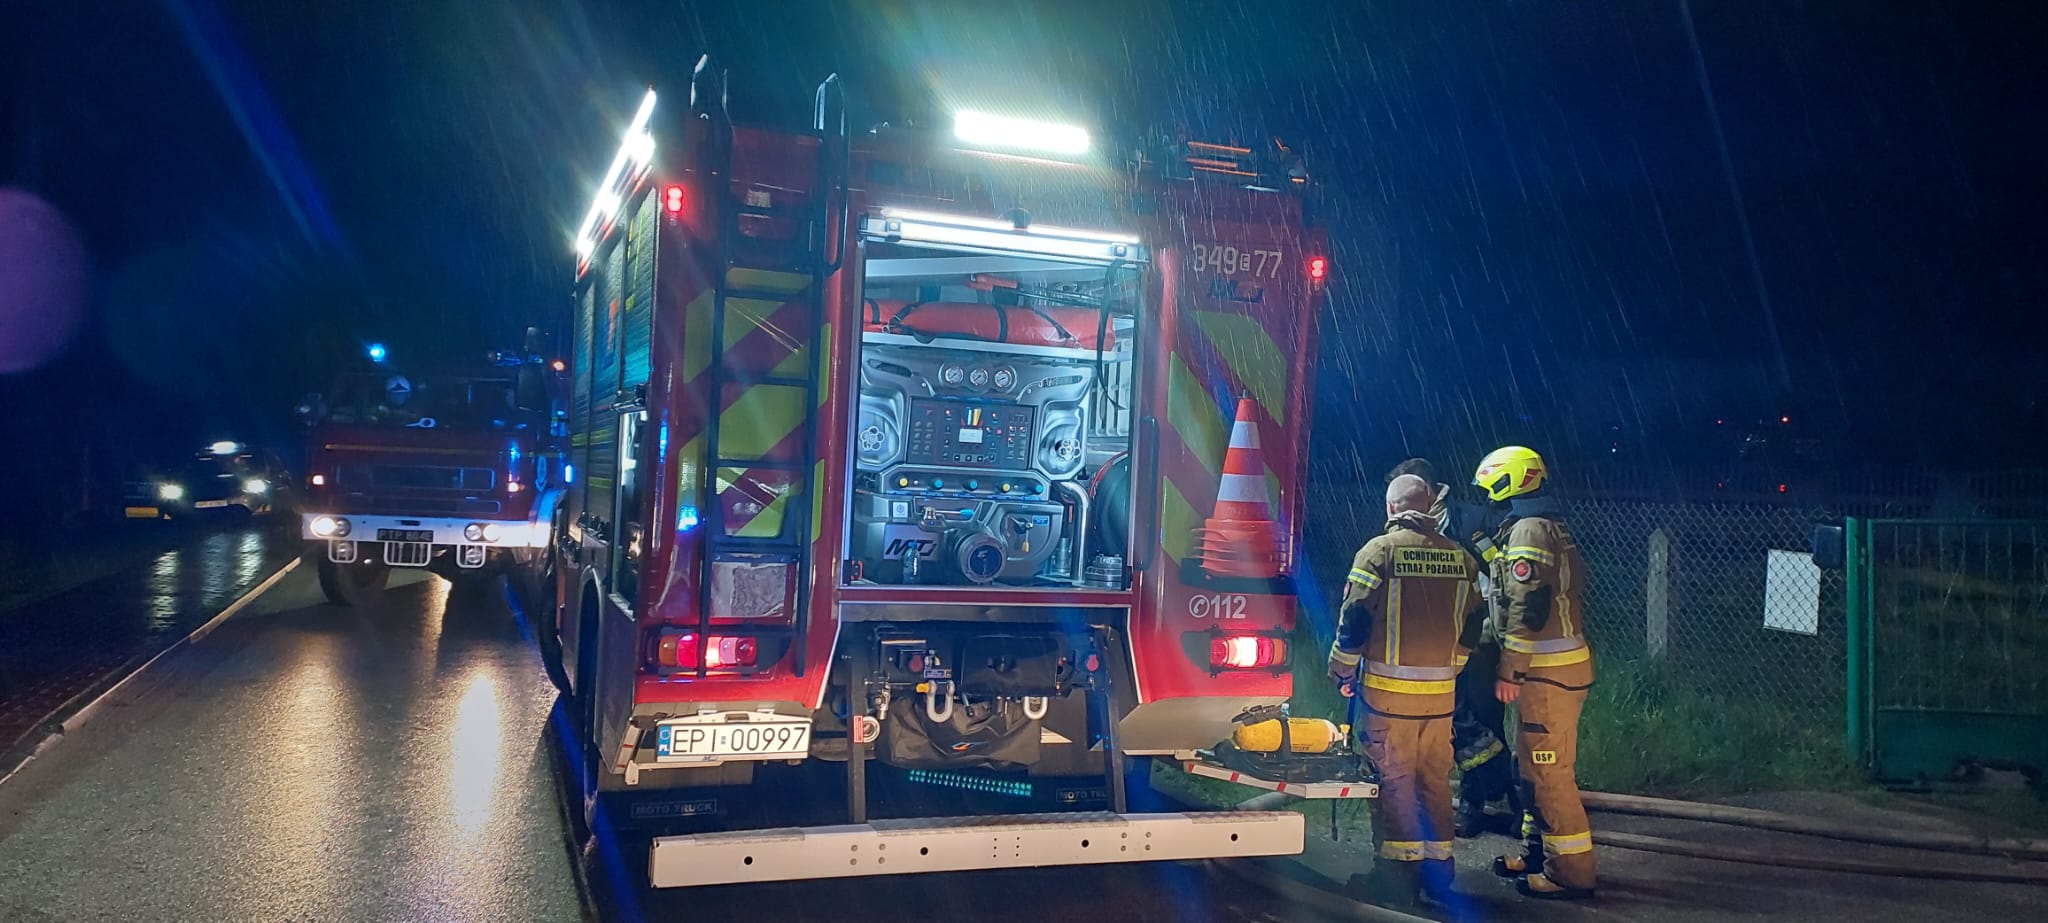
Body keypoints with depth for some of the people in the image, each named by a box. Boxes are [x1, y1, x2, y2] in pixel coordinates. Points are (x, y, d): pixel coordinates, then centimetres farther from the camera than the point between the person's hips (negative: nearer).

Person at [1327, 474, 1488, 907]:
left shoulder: (1379, 550, -8)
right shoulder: (1458, 556, 6)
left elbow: (1354, 617, -9)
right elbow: (1470, 625, 14)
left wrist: (1343, 671, 4)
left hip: (1389, 689, -4)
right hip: (1440, 692, 4)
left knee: (1394, 780, 2)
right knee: (1436, 780, 13)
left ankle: (1399, 876, 6)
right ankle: (1438, 870, 21)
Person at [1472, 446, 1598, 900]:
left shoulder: (1529, 530, -15)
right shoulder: (1549, 527, 18)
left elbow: (1527, 608, -21)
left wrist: (1510, 671, -19)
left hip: (1548, 670, -11)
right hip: (1559, 666, 11)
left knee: (1548, 772, -7)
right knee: (1534, 765, 18)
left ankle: (1571, 872, -2)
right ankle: (1538, 852, 28)